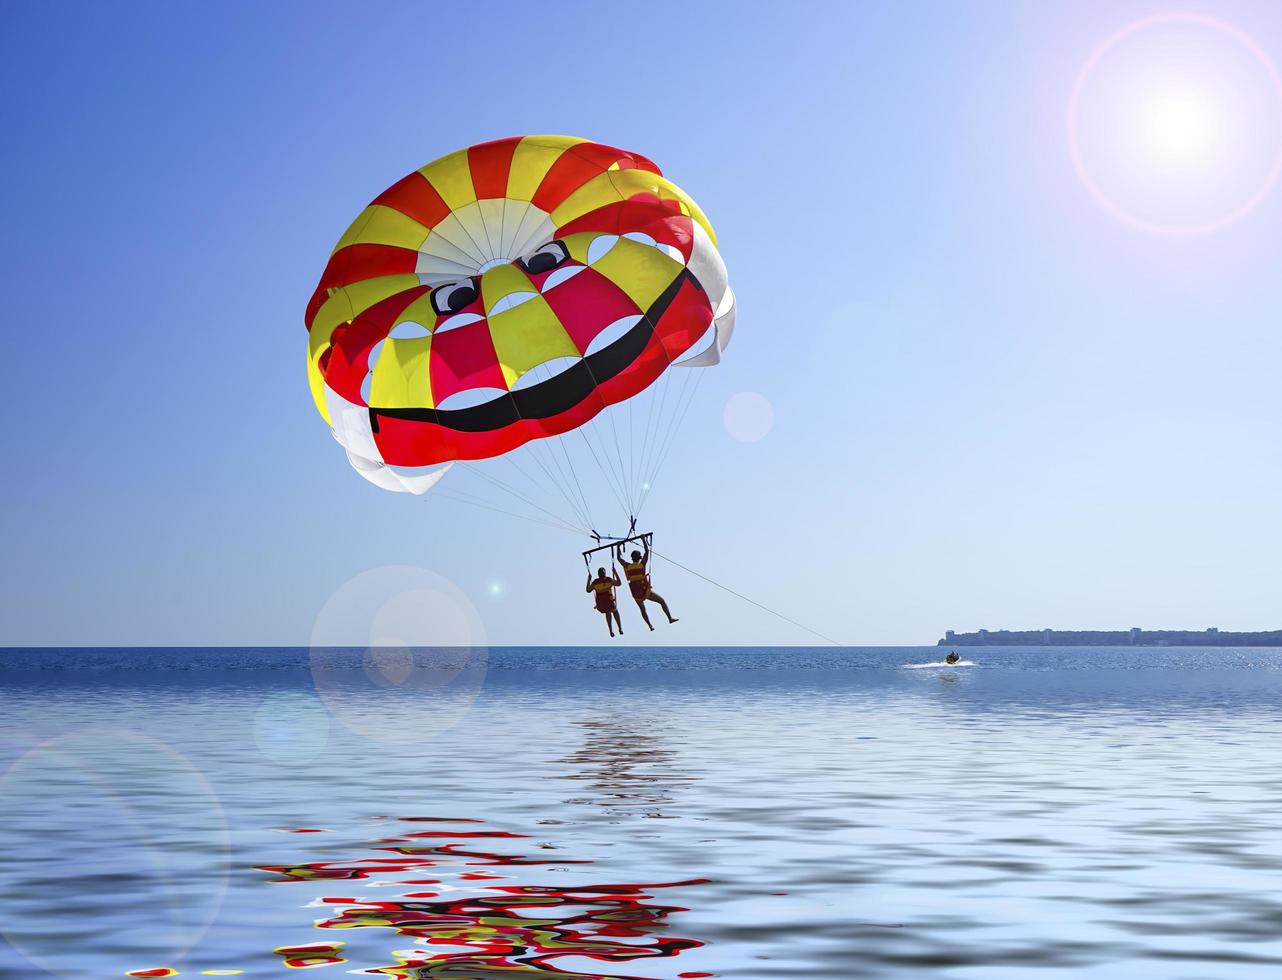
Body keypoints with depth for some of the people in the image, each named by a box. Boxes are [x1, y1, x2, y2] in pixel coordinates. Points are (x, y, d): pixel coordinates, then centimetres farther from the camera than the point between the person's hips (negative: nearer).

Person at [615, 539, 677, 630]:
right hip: (646, 591, -3)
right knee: (662, 601, 13)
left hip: (636, 594, 3)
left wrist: (618, 547, 20)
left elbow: (619, 558, 11)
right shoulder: (642, 564, -10)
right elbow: (647, 551, -4)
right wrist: (644, 540, 4)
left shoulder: (627, 566, -4)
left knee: (642, 609, 24)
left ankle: (650, 625, 22)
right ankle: (670, 618, 11)